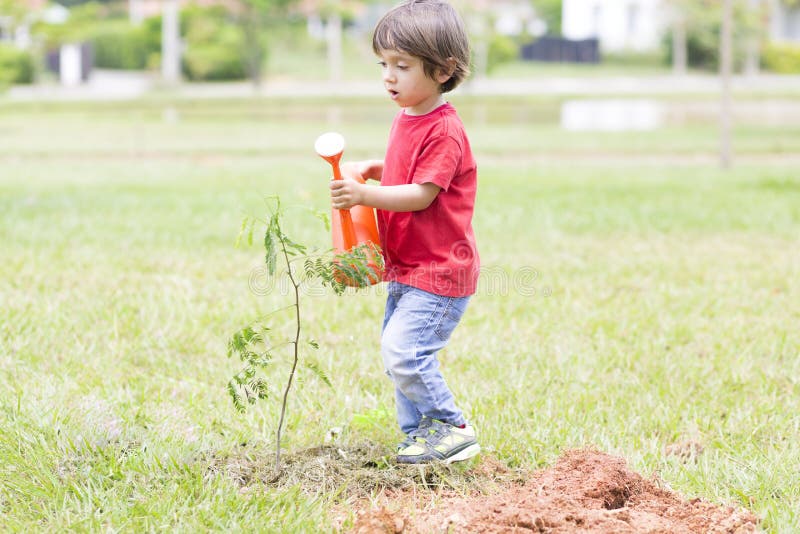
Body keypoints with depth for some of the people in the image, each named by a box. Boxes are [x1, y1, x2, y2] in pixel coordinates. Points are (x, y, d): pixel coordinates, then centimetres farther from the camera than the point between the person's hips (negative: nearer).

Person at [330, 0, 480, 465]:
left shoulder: (443, 131, -19)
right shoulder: (407, 120, 11)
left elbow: (421, 195, -23)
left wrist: (365, 195, -29)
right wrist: (370, 168, 11)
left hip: (438, 272, -10)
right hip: (407, 269, 10)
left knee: (404, 350, -15)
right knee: (398, 351, 13)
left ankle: (453, 430, -1)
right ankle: (420, 434, 22)